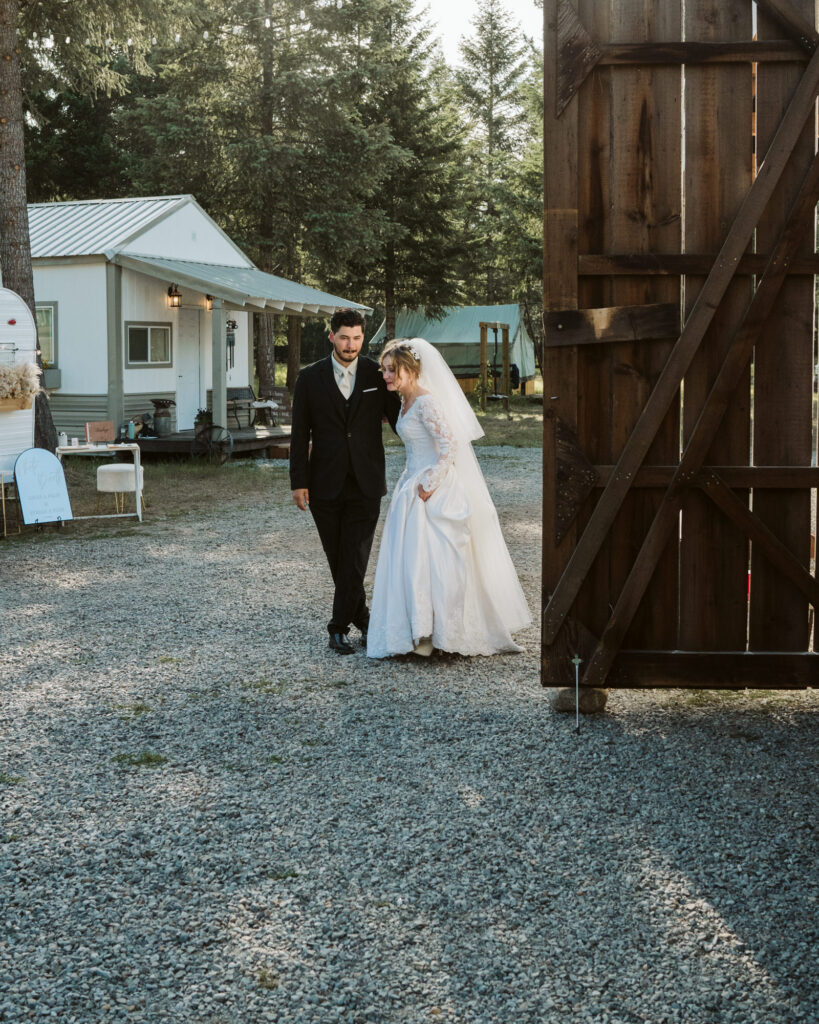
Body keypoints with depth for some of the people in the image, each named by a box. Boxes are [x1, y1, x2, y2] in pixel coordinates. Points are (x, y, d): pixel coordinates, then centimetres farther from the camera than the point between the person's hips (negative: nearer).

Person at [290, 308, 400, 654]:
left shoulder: (378, 375, 1)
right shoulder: (310, 378, 1)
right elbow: (300, 434, 1)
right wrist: (298, 482, -3)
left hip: (365, 483, -1)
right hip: (325, 485, 1)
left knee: (355, 560, -6)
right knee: (337, 560, 10)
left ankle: (339, 628, 0)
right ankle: (362, 617, 26)